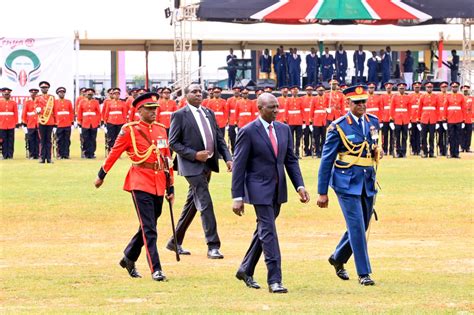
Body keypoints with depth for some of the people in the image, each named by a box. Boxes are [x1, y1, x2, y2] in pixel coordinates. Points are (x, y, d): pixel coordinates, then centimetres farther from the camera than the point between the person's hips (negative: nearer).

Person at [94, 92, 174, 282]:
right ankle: (156, 269, -11)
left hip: (159, 186, 6)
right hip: (140, 184, -6)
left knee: (148, 226, 15)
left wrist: (170, 188, 13)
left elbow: (167, 159, 14)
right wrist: (101, 175, 11)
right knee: (149, 229, -10)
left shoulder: (161, 129, 11)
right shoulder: (130, 130, -5)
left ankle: (129, 258, 34)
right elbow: (115, 152, 4)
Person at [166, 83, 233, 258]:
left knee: (192, 204, 14)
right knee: (205, 204, -12)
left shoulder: (209, 113, 13)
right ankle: (213, 246, -11)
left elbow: (219, 138, 13)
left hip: (208, 164, 7)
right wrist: (194, 155, -18)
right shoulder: (179, 115, -6)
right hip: (192, 165, -7)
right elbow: (173, 142, -8)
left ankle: (176, 242, 25)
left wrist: (228, 158, -1)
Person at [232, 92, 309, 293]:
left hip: (278, 190, 7)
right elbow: (239, 166, -9)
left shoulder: (284, 130, 8)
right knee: (269, 233, -10)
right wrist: (237, 197, -12)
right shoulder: (248, 132, -10)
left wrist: (300, 186, -1)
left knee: (263, 231, 16)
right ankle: (274, 280, -10)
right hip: (259, 189, -7)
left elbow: (291, 160, 12)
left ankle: (246, 270, 31)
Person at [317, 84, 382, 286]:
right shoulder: (338, 127, -9)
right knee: (357, 227, -10)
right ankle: (363, 273, -5)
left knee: (361, 226, 13)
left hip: (368, 182, 6)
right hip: (347, 182, -6)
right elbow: (327, 160, -6)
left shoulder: (373, 122, 7)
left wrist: (377, 153, 2)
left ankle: (338, 258, 35)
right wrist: (322, 193, -7)